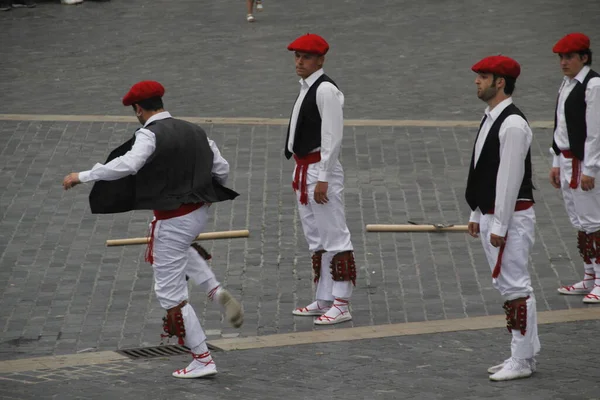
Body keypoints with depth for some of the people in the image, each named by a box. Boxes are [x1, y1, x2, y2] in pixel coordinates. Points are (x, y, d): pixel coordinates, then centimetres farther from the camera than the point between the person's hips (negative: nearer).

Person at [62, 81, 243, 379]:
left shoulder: (150, 135, -16)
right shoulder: (193, 131, 6)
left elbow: (126, 165, -32)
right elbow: (222, 168, 10)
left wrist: (82, 176, -25)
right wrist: (210, 192, 31)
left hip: (173, 219, -8)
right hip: (199, 211, 8)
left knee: (170, 292, 3)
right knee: (179, 245, 41)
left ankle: (202, 360, 5)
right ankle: (216, 292, 20)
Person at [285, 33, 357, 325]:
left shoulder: (326, 90, -15)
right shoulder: (306, 88, 15)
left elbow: (332, 137, -19)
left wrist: (323, 179, -21)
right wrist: (300, 173, 19)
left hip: (320, 170, -10)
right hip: (304, 170, 10)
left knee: (334, 237, -7)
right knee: (316, 240, 15)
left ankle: (341, 305, -6)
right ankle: (324, 301, 23)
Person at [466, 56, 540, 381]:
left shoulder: (513, 124, -19)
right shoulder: (490, 119, 13)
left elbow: (510, 176, -22)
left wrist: (500, 225, -21)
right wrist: (477, 214, 19)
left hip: (511, 216, -11)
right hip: (491, 214, 11)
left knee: (515, 286, -6)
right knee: (506, 285, 14)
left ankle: (522, 361, -2)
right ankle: (522, 354, 21)